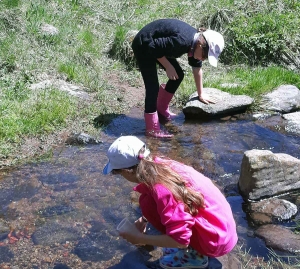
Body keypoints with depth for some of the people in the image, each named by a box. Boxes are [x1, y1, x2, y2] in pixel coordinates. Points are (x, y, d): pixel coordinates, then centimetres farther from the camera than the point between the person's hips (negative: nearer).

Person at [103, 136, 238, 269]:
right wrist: (144, 220, 25)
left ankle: (192, 254, -2)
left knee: (148, 204, -15)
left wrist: (140, 238, -13)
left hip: (216, 240, -8)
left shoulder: (162, 189, -28)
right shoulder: (160, 164, -3)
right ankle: (191, 246, 14)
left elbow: (180, 239, -24)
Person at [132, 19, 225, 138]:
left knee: (178, 75, 10)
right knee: (152, 86, -14)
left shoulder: (196, 41, -7)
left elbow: (197, 68, 7)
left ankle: (161, 109, 26)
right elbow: (153, 47, -28)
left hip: (157, 45, 9)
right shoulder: (182, 40, -35)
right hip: (143, 47, -9)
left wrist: (201, 94, 14)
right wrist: (168, 66, -19)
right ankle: (152, 129, -8)